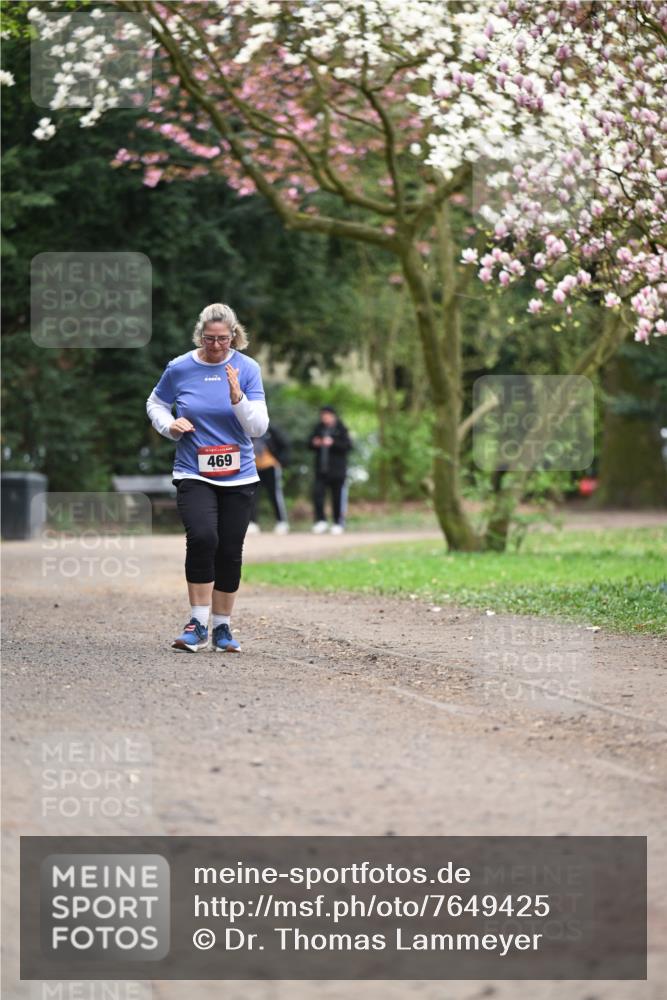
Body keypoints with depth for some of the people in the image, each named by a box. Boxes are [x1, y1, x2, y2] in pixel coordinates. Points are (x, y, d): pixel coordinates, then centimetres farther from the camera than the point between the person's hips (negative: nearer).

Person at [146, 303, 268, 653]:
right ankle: (198, 624, -17)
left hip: (238, 478, 2)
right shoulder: (180, 368, -2)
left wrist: (238, 398, -22)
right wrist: (169, 425, -5)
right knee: (202, 537, -24)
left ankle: (222, 627, 22)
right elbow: (155, 403, 16)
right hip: (193, 475, -2)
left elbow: (259, 427, -5)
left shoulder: (247, 368, -2)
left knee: (230, 552, 4)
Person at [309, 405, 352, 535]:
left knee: (337, 496, 2)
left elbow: (348, 445, -10)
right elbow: (310, 443, 17)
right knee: (317, 494, -8)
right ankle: (320, 520, 3)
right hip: (321, 469, 3)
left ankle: (338, 523, 11)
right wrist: (314, 443, -6)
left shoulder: (340, 429, -2)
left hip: (337, 469, -3)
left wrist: (333, 443, -21)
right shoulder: (318, 428, 10)